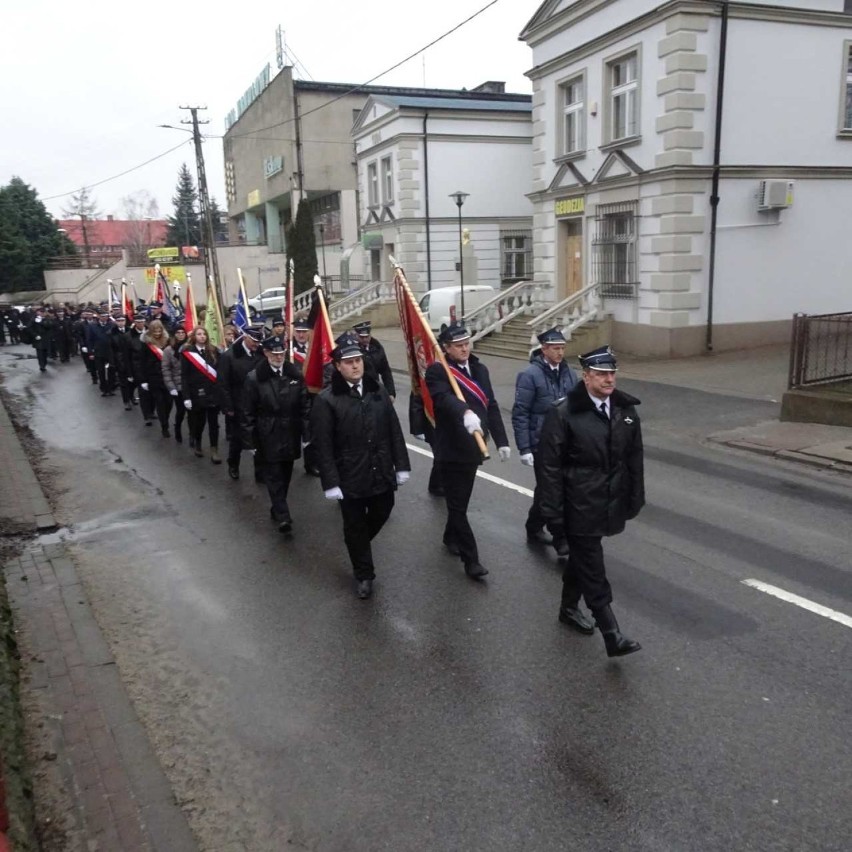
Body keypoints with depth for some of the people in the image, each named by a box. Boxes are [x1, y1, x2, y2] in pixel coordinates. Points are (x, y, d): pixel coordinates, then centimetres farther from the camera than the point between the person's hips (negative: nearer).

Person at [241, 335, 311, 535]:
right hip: (267, 438, -3)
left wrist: (306, 434, 2)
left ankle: (277, 509, 31)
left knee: (285, 476, 14)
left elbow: (305, 407, 4)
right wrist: (250, 441, -7)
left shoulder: (296, 375, 0)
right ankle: (283, 516, -6)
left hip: (290, 436, 4)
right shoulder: (254, 378, -8)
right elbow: (247, 413, -6)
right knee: (274, 477, -4)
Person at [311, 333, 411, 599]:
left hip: (382, 473, 4)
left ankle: (359, 544, 49)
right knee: (355, 527, 11)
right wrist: (330, 482, -15)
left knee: (381, 514, 18)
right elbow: (323, 446, -13)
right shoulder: (326, 400, -12)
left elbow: (394, 431, 5)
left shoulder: (378, 391, 2)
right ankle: (363, 574, 31)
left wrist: (401, 465, 4)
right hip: (350, 478, -4)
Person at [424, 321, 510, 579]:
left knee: (461, 501, 20)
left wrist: (501, 440, 9)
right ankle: (471, 559, 5)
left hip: (472, 448, 6)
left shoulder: (480, 369, 8)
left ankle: (451, 537, 42)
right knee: (458, 505, -1)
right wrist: (465, 412, -51)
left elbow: (491, 407, 11)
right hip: (450, 449, -6)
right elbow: (444, 398, -33)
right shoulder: (437, 371, -12)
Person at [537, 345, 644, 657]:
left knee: (581, 557, 22)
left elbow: (634, 458, 10)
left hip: (609, 503, 6)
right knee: (592, 568, -1)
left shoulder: (625, 409, 2)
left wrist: (635, 498, 9)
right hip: (579, 507, -6)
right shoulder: (563, 413, -16)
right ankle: (612, 635, 3)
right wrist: (553, 513, -15)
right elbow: (550, 465, -15)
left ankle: (569, 608, 41)